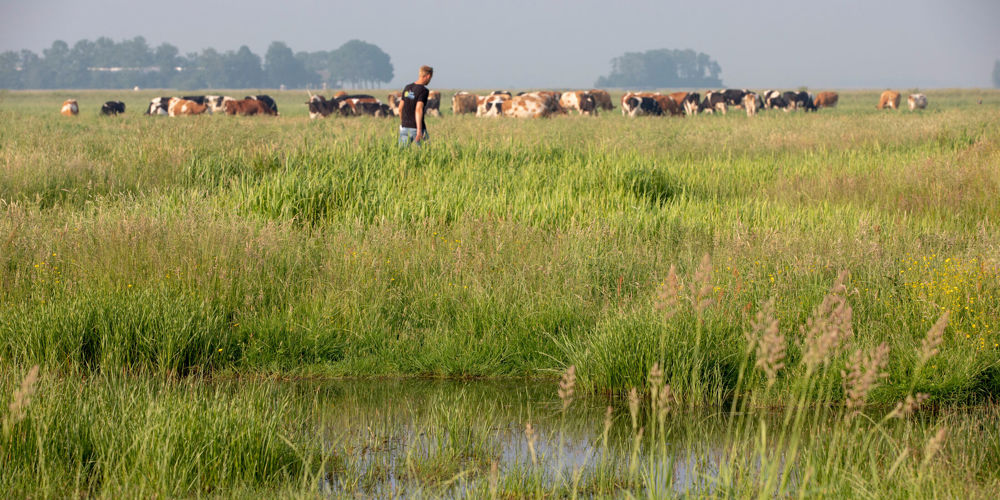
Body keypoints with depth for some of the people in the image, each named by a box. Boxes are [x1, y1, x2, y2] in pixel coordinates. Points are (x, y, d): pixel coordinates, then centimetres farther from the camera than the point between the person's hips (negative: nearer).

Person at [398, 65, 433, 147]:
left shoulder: (407, 88, 9)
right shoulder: (423, 91, -11)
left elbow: (400, 108, 13)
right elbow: (418, 109, -22)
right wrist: (419, 130, -25)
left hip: (404, 127, 5)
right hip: (416, 128, -5)